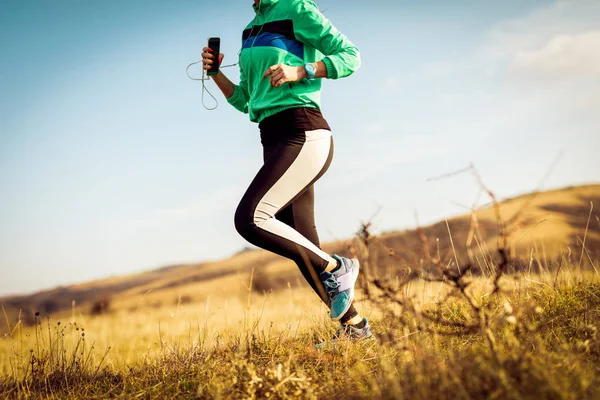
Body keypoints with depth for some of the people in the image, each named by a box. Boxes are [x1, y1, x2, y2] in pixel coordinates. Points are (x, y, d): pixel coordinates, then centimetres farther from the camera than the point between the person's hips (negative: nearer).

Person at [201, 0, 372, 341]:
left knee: (250, 218, -23)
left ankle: (336, 269, -8)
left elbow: (351, 56, -6)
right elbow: (244, 101, 24)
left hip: (303, 134, -8)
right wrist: (216, 73, 9)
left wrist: (299, 71, -17)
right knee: (303, 247, 6)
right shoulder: (252, 29, 21)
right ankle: (354, 325, 16)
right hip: (274, 142, 8)